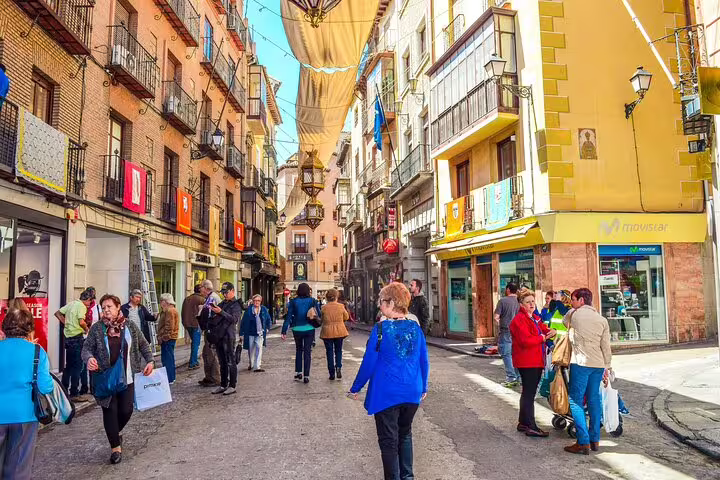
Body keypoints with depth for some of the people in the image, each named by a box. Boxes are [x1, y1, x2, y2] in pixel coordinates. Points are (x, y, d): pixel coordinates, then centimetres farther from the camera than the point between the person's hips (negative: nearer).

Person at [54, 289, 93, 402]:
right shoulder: (82, 306, -12)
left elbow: (57, 313, 17)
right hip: (77, 338, -8)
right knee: (77, 366, -2)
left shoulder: (71, 303, 12)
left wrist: (66, 323, 17)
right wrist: (87, 330, -6)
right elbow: (81, 322, -24)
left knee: (68, 366, 17)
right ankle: (74, 394, 1)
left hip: (68, 337, 8)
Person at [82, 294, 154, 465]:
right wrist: (89, 358, -23)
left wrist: (149, 361, -1)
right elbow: (86, 348, -1)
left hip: (127, 377, 1)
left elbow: (143, 345, 11)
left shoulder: (131, 326, 2)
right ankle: (115, 446, 17)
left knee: (126, 410, 2)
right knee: (110, 410, 1)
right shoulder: (96, 328, -2)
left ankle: (117, 431, 36)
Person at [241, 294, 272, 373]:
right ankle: (251, 364, 34)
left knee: (259, 348, -12)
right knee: (251, 350, 12)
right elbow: (244, 322, -2)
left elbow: (269, 320, 15)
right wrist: (242, 333, -2)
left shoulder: (264, 309, 3)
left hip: (260, 333, 0)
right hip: (250, 333, 0)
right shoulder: (249, 310, -4)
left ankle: (257, 366, -13)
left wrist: (267, 328, 8)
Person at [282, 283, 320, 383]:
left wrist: (284, 332, -4)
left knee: (299, 350, 21)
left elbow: (288, 317, -5)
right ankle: (306, 376, 3)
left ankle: (298, 372, 17)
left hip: (297, 329, 1)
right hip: (309, 329, -1)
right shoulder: (312, 301, -4)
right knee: (307, 352, 5)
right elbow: (319, 314, -5)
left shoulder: (293, 302, -3)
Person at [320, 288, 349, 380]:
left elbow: (321, 319, 2)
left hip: (327, 332, -1)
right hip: (339, 331, 1)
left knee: (329, 352, 7)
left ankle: (332, 373, 8)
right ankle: (338, 367, -7)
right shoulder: (341, 306, -7)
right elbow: (346, 317, 5)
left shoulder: (324, 307, -8)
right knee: (338, 350, 16)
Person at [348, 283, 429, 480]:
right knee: (405, 434, 23)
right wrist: (423, 387, 21)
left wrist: (356, 388, 3)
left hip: (386, 394, -5)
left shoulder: (380, 329, -14)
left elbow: (368, 362, -10)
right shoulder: (415, 328, -2)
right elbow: (423, 362, 6)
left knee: (389, 440, 8)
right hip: (412, 393, 5)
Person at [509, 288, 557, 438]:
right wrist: (543, 338, -11)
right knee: (529, 393, -7)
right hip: (526, 362, -10)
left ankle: (523, 423, 27)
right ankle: (531, 427, -3)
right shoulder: (519, 320, -13)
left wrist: (551, 332, -3)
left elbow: (545, 330, 21)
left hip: (537, 361, 10)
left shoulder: (535, 318, 18)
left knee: (528, 392, 16)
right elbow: (526, 340, -23)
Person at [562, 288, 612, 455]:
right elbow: (606, 347, 8)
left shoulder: (573, 314, -1)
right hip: (598, 364, 5)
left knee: (575, 401, -2)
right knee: (594, 400, 13)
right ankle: (595, 440, 19)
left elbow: (563, 322, 20)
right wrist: (607, 367, 14)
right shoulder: (602, 320, 8)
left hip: (580, 363, -5)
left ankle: (583, 442, -5)